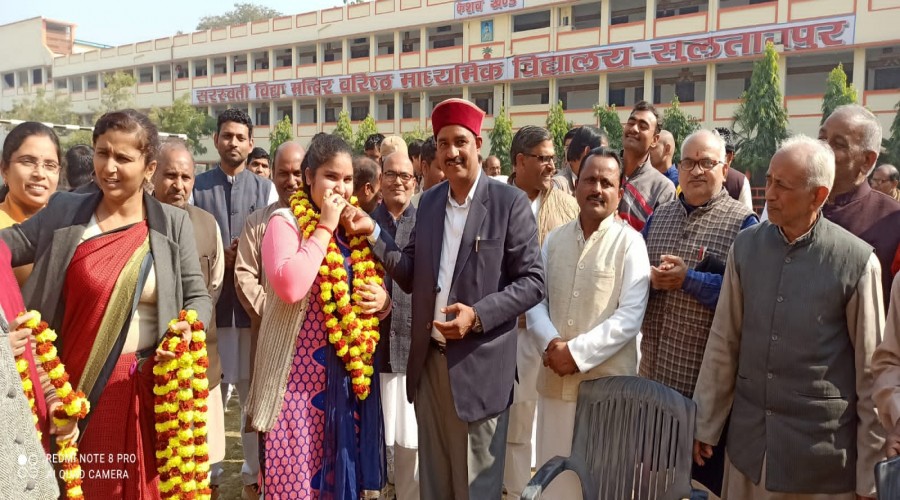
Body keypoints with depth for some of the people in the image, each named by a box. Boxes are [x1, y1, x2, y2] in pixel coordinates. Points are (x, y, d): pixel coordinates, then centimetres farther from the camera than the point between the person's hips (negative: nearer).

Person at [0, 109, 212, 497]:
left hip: (148, 386, -1)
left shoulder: (173, 223, -2)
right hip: (77, 386, 1)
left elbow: (197, 297, 1)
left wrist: (189, 328, -19)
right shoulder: (63, 212, 2)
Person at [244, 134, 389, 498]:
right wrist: (324, 226, -17)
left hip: (351, 372, 6)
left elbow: (375, 289, 18)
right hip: (301, 373, -5)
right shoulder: (286, 222, -8)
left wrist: (383, 300, -5)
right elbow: (289, 286, -25)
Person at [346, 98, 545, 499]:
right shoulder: (429, 201, 8)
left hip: (478, 366, -5)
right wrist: (373, 233, -6)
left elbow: (532, 281, -10)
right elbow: (413, 277, 5)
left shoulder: (509, 202, -9)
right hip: (430, 361, 5)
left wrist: (478, 315, -21)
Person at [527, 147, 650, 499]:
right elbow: (535, 299, 6)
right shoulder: (554, 239, 8)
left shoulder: (629, 242, -6)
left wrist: (578, 353, -18)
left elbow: (630, 315, -13)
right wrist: (550, 343, -12)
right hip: (555, 380, 4)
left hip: (608, 382, -4)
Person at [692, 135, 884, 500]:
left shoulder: (857, 262, -11)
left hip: (821, 450, -3)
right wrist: (704, 424, 6)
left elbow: (871, 373, -6)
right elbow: (723, 342, 3)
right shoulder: (746, 245, -1)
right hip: (749, 442, 3)